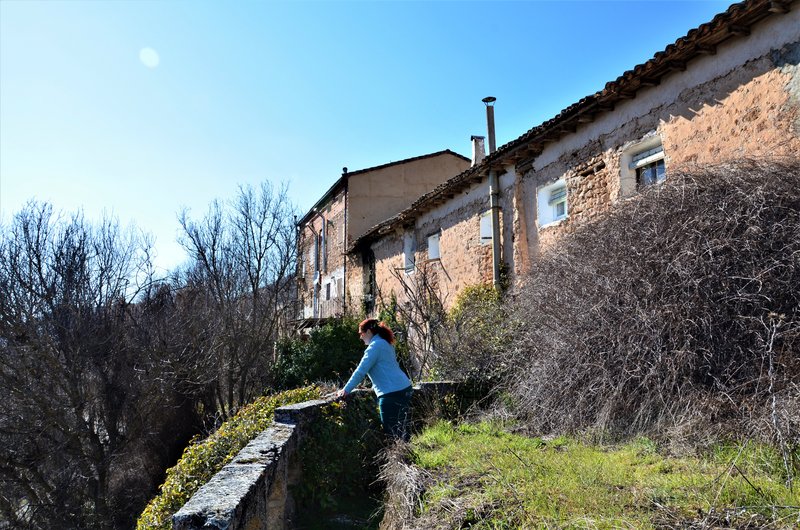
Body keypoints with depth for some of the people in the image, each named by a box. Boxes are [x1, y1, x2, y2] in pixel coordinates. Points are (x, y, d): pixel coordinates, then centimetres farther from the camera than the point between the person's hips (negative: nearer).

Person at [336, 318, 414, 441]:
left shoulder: (375, 346, -10)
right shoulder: (385, 343, 18)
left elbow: (361, 371, -12)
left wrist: (346, 390, -7)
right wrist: (375, 386, 35)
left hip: (391, 393, -9)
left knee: (391, 431, -2)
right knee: (402, 429, 13)